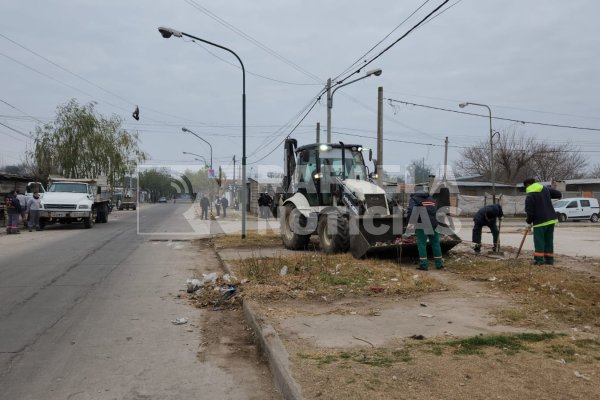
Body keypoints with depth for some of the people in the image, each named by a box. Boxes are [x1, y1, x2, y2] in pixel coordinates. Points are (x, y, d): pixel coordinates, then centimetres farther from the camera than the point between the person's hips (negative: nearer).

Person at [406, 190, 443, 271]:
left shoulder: (414, 199, 6)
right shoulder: (431, 198, 25)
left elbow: (410, 211, -12)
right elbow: (437, 211, 26)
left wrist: (410, 222, -15)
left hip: (422, 225, -5)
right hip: (433, 224, 5)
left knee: (421, 244, 0)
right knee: (435, 243, 13)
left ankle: (423, 265, -4)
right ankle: (439, 264, 18)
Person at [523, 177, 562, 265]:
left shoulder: (530, 196, -13)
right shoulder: (545, 188, 6)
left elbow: (529, 212, -13)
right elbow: (559, 194, 11)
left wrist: (529, 222, 2)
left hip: (540, 221, -6)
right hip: (551, 219, 7)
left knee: (539, 241, -1)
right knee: (549, 240, 12)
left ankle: (539, 259, -4)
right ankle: (549, 259, 14)